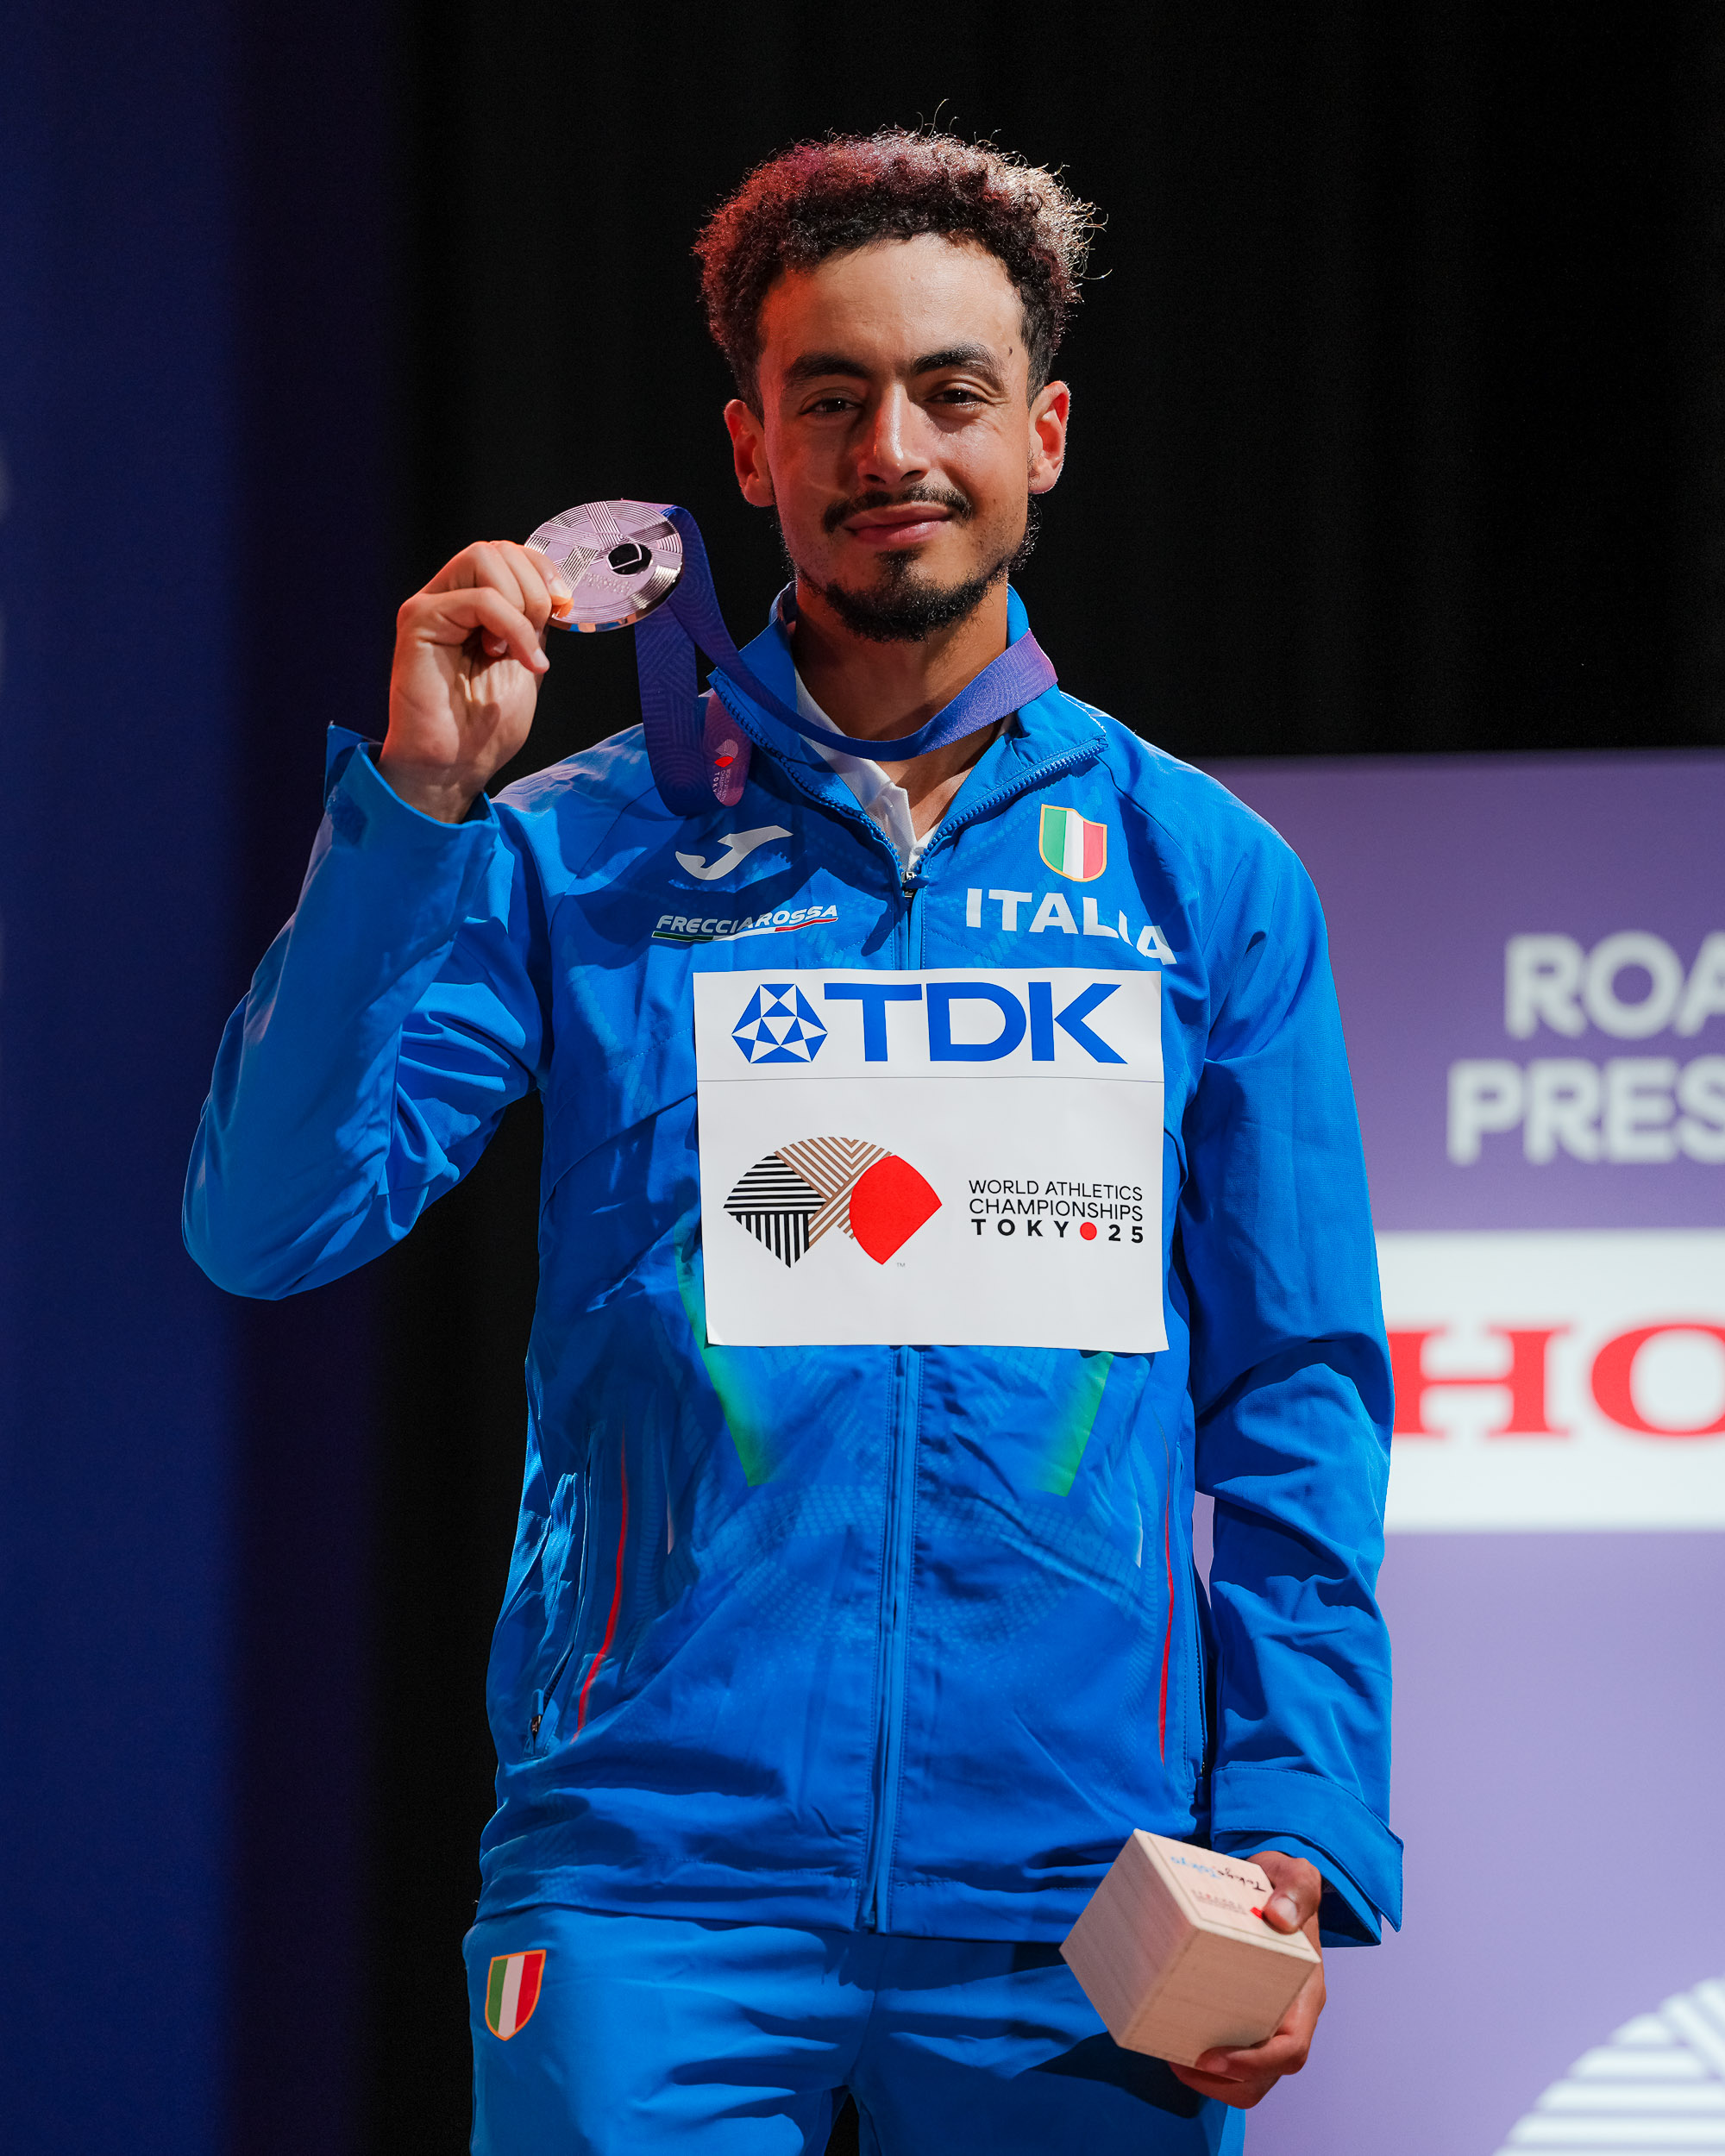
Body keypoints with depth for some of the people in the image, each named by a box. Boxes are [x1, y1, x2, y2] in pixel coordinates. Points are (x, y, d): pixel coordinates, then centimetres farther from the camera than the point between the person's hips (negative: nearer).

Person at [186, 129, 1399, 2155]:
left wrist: (1299, 1835, -1)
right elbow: (269, 1223, -3)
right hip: (652, 1887, -1)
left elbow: (1299, 1395, 10)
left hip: (1068, 1901, 1)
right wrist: (416, 804, -12)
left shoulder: (1200, 873, 10)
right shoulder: (579, 852, 7)